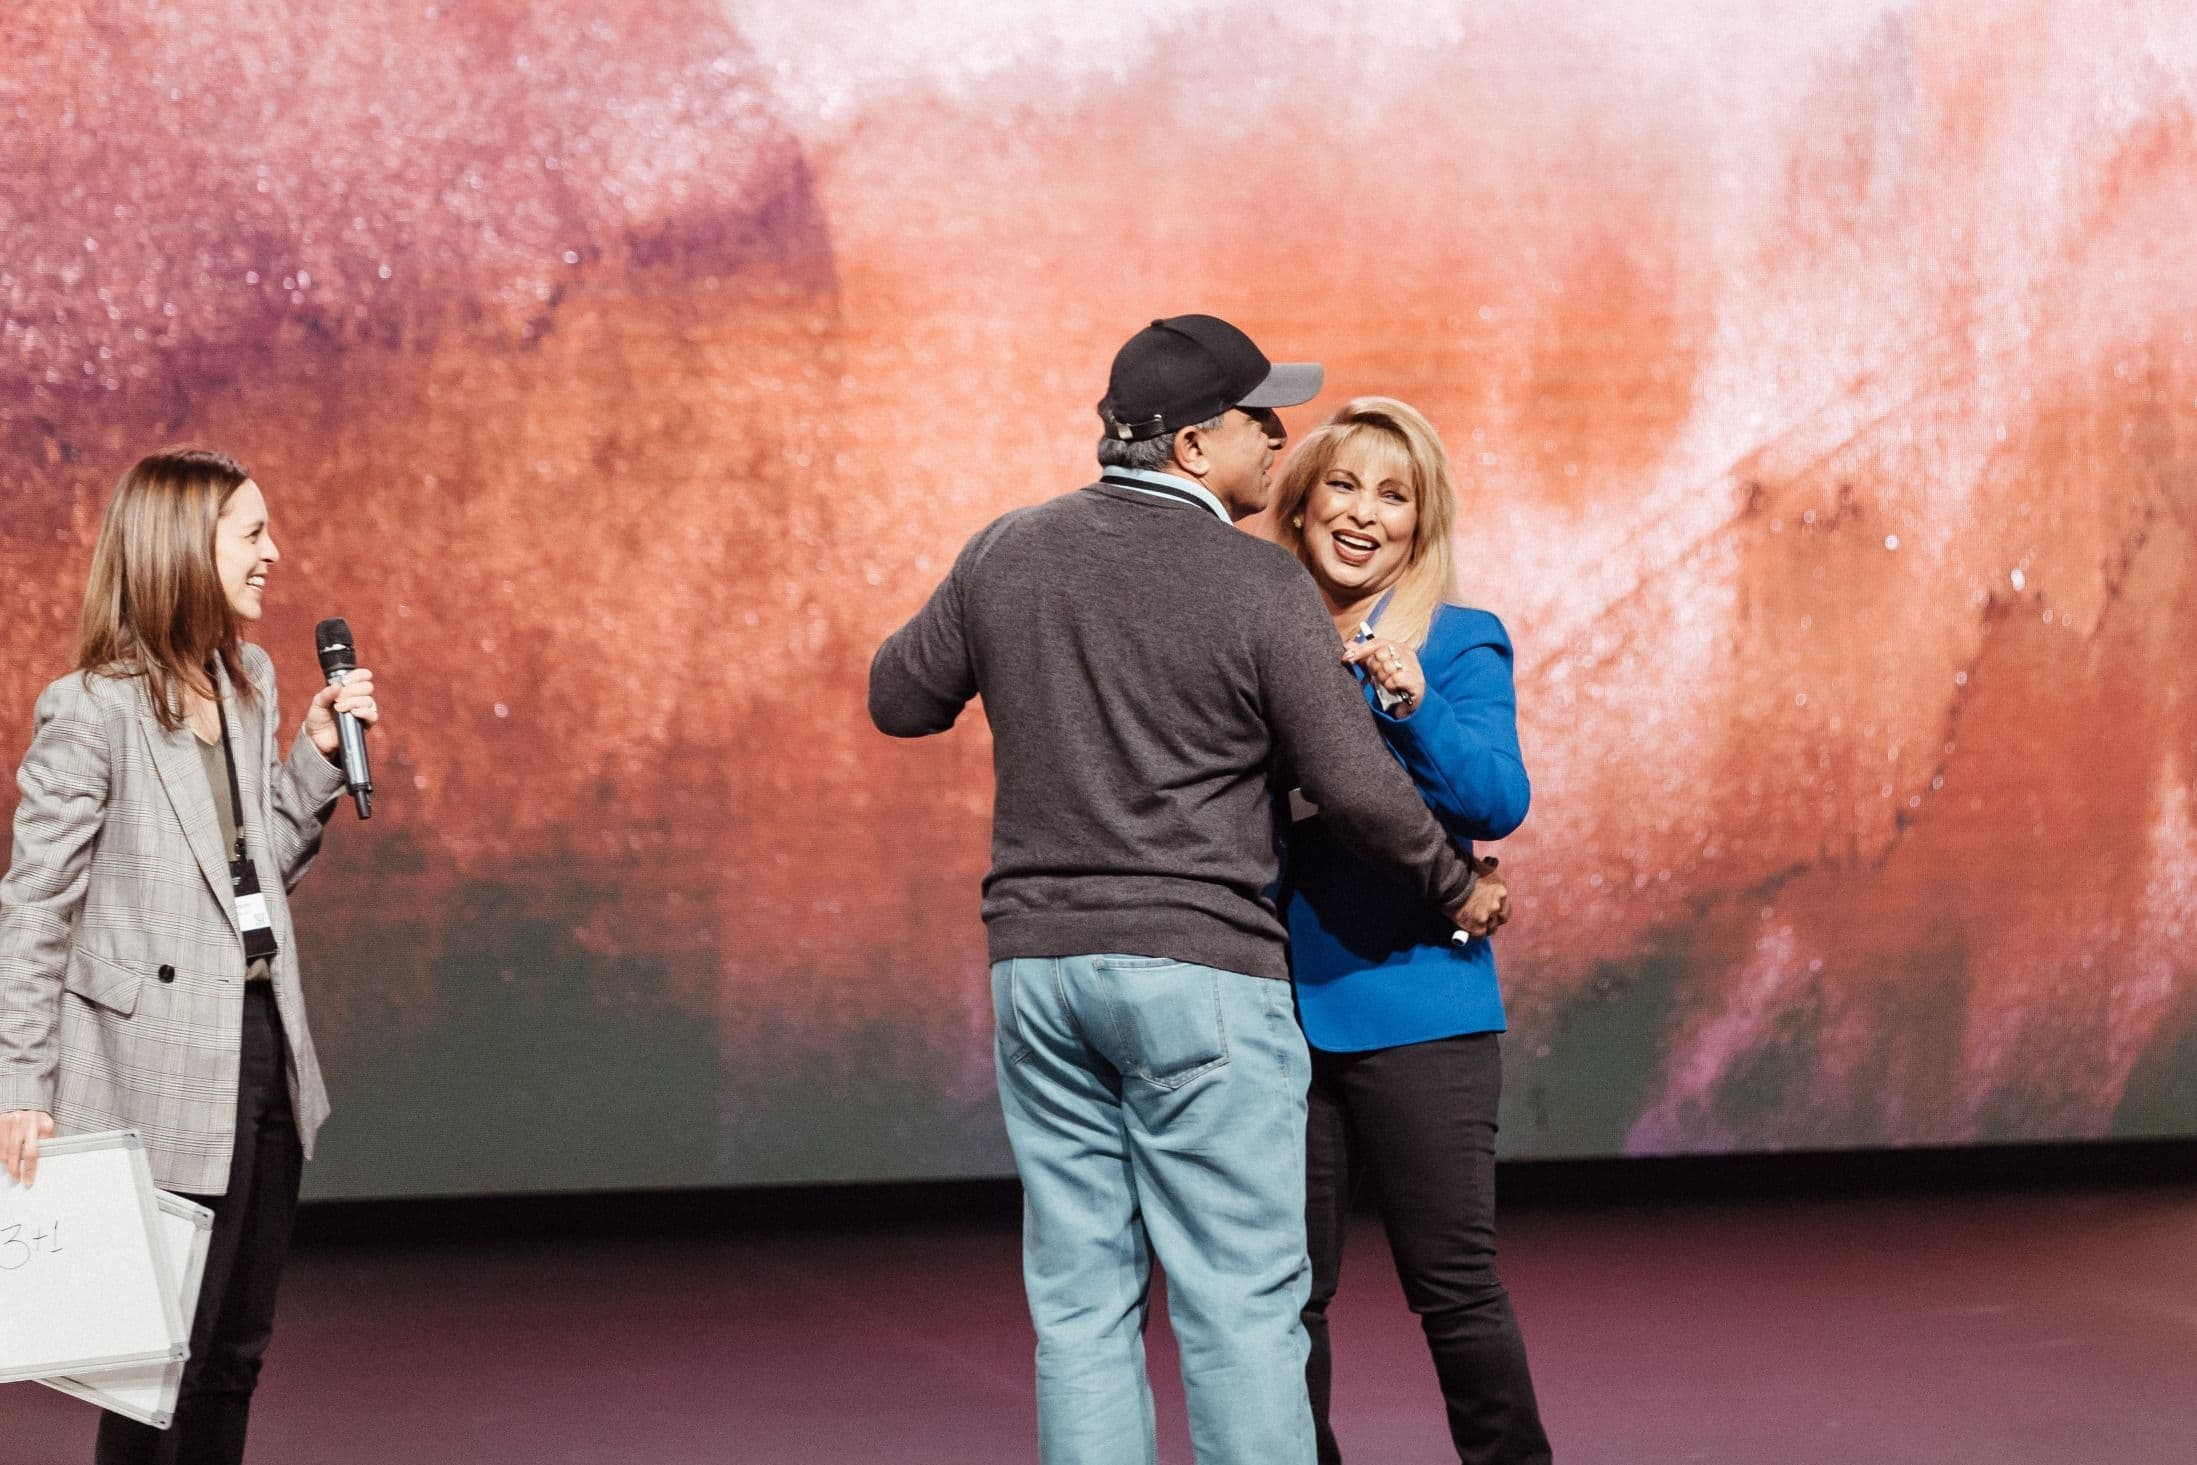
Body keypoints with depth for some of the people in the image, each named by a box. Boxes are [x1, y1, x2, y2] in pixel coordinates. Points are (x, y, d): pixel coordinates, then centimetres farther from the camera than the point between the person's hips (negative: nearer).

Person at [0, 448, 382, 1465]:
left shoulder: (248, 683, 10)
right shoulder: (90, 712, -12)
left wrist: (316, 754, 4)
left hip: (262, 1049, 7)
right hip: (159, 1082, -7)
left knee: (234, 1352, 12)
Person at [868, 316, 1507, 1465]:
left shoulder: (1008, 553, 5)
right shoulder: (1258, 586, -9)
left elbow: (899, 700, 18)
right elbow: (1356, 787, -9)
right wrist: (1456, 887, 8)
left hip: (1039, 966, 5)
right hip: (1199, 971, -5)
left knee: (1080, 1304, 8)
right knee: (1238, 1306, -2)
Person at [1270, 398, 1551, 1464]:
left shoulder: (1461, 646, 1)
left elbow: (1499, 803, -14)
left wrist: (1413, 707, -28)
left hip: (1415, 1006, -3)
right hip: (1276, 1006, 3)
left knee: (1455, 1285, 0)